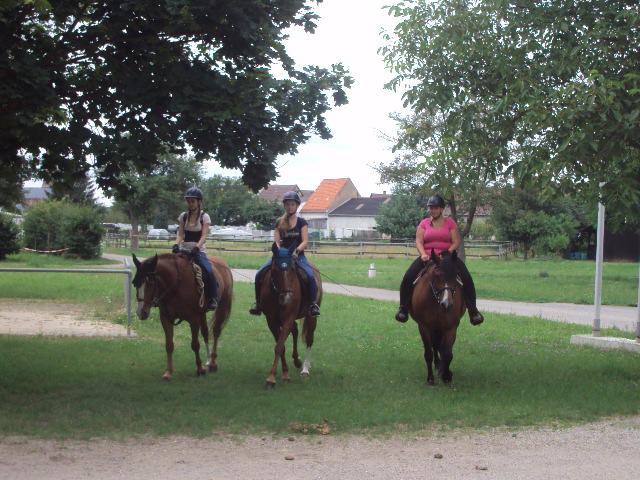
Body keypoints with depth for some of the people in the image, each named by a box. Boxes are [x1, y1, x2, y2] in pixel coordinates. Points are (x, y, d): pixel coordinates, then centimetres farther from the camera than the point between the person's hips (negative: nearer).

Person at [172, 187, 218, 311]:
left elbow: (203, 236, -9)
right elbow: (180, 234, 4)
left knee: (209, 272, -27)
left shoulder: (204, 217, 1)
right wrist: (176, 245, -16)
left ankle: (213, 299, -14)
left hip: (198, 250, -3)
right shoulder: (183, 216, 10)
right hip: (184, 249, 3)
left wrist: (196, 248, -26)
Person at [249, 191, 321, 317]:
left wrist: (296, 251, -24)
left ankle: (313, 304, -16)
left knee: (310, 276, -31)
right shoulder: (279, 222, 10)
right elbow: (276, 241, 4)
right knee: (260, 274, -17)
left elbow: (305, 241, -5)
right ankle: (258, 302, -3)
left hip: (297, 255, -2)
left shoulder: (301, 222, 5)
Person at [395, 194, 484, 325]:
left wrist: (446, 253, -18)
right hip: (427, 257, 1)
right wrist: (423, 254, -19)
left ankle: (472, 310, -15)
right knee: (408, 277, -23)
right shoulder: (424, 223, 11)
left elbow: (456, 242, 0)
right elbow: (419, 241, 2)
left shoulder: (450, 222, 7)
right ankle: (403, 308, -10)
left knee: (466, 279, -24)